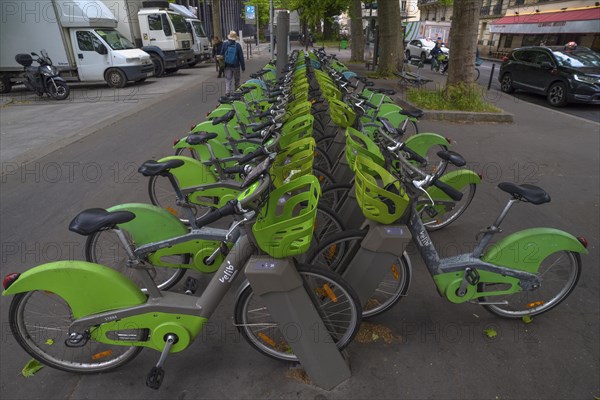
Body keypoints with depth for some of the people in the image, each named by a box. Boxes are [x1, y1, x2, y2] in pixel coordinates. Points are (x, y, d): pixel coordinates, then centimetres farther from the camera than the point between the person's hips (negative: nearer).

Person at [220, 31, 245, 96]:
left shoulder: (225, 44, -2)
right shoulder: (237, 45, -7)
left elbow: (221, 55, 5)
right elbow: (241, 57, -4)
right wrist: (243, 66, 2)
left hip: (227, 65, 1)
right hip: (236, 65, -1)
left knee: (228, 79, 3)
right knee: (236, 80, 13)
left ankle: (227, 91, -14)